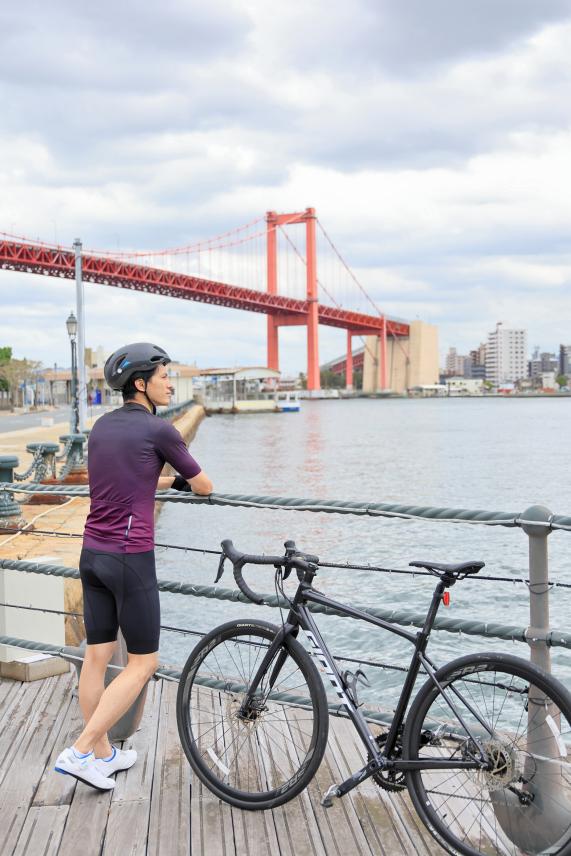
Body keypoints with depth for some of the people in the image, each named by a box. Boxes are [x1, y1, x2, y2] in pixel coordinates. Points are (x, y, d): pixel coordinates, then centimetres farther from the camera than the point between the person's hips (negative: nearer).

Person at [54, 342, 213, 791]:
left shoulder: (102, 426, 10)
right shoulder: (159, 430, -10)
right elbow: (205, 487, 1)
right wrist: (180, 479, 23)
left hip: (93, 553, 8)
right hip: (131, 558, -8)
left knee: (97, 656, 14)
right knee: (143, 663, 5)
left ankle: (103, 754, 27)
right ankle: (79, 751, 3)